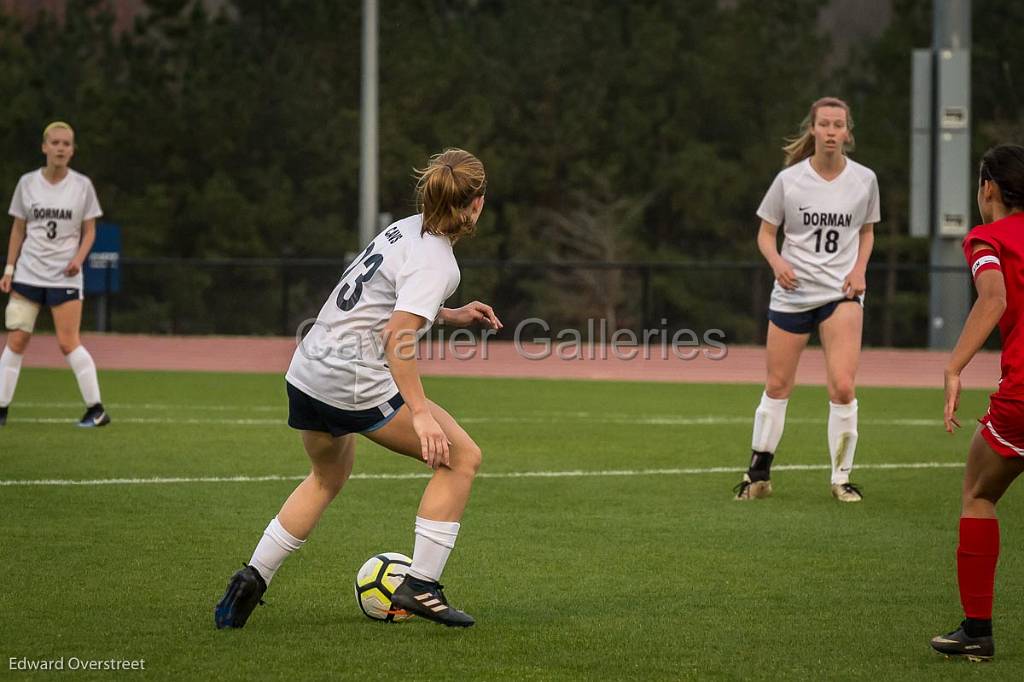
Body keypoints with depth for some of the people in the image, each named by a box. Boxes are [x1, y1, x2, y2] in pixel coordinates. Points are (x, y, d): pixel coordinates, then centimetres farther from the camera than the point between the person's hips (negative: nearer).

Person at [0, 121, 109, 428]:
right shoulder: (27, 183, 3)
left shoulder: (82, 185, -1)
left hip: (65, 277, -2)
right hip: (28, 273, 2)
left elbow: (89, 231, 4)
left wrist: (78, 258, -14)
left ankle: (96, 409, -1)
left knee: (68, 342, -9)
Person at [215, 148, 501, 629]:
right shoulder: (435, 261, -15)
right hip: (356, 383, -9)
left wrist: (451, 316, 25)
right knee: (462, 458, 2)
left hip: (307, 373, 9)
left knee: (328, 476, 32)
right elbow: (396, 336, -26)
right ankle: (419, 586, 0)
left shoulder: (406, 229, 12)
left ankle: (251, 581, 27)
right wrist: (420, 413, -29)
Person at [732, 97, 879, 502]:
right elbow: (766, 233, 4)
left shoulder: (864, 179, 0)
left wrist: (859, 269, -3)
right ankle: (759, 472, 22)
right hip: (792, 292, 0)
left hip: (841, 292, 0)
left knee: (842, 388, -14)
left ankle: (842, 477, 1)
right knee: (777, 386, 7)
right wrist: (777, 262, -17)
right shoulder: (789, 179, -4)